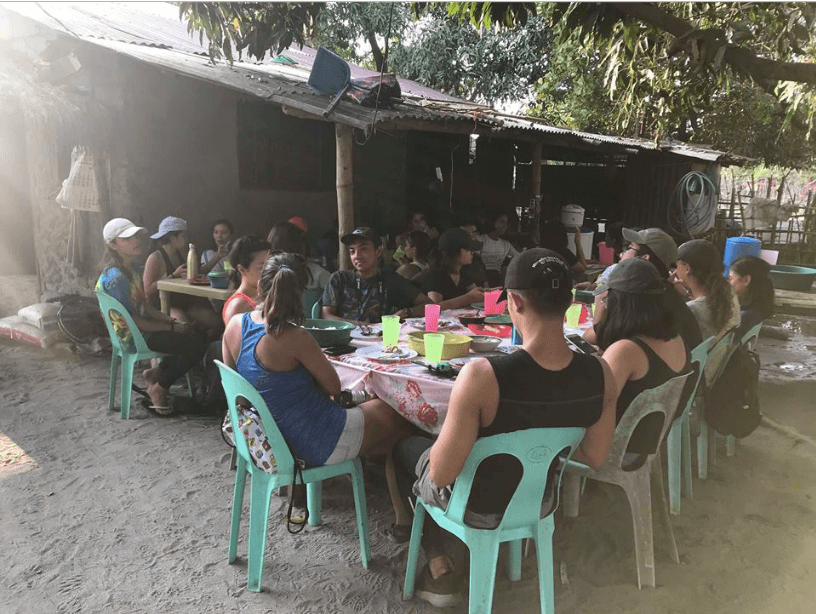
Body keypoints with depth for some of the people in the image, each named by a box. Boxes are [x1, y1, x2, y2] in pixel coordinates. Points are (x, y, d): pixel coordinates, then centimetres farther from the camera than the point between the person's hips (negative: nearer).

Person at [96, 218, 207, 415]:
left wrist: (174, 321, -1)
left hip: (142, 330, 9)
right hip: (133, 337, -9)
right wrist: (172, 327, -15)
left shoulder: (131, 269, 8)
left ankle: (156, 373, 14)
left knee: (195, 337, 5)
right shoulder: (116, 278, -23)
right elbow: (132, 321, -22)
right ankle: (158, 389, 1)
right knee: (197, 346, -15)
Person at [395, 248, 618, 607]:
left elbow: (440, 476, -27)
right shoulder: (600, 374, -21)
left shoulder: (482, 376, -37)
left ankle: (439, 569, 25)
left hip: (476, 504, -5)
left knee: (406, 446, 27)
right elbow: (594, 458, -4)